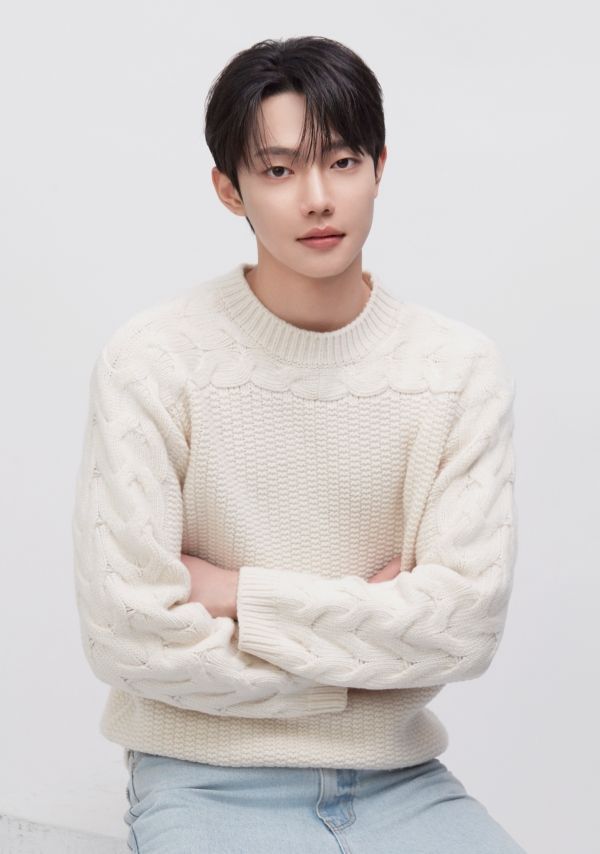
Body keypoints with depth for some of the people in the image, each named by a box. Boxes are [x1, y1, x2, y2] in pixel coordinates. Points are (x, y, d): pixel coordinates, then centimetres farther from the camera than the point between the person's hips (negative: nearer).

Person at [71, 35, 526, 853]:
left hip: (395, 778, 3)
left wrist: (239, 594, -11)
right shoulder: (150, 363, -9)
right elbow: (127, 633, -13)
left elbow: (467, 620, -8)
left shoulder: (462, 368, -1)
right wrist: (368, 626, -8)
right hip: (206, 779, -3)